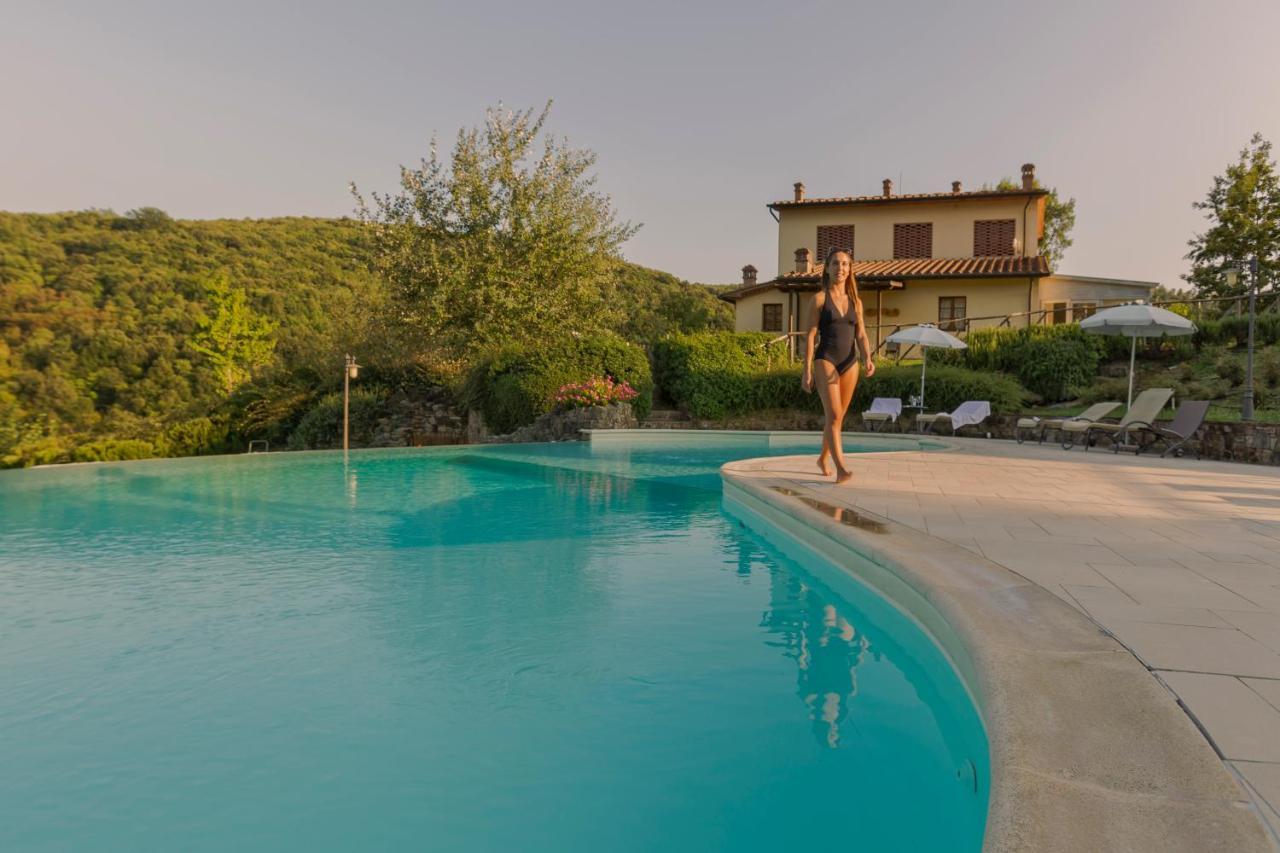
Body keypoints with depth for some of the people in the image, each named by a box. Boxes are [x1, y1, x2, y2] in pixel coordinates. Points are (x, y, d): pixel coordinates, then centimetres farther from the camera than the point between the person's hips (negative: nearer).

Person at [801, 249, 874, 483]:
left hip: (850, 363, 5)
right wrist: (807, 371, -9)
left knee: (837, 417, 11)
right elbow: (810, 335, -3)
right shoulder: (820, 298, -1)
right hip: (825, 361, -5)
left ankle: (823, 459, 31)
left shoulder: (856, 302, 11)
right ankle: (841, 469, -24)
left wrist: (868, 359, -13)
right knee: (834, 415, -17)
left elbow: (861, 335, 7)